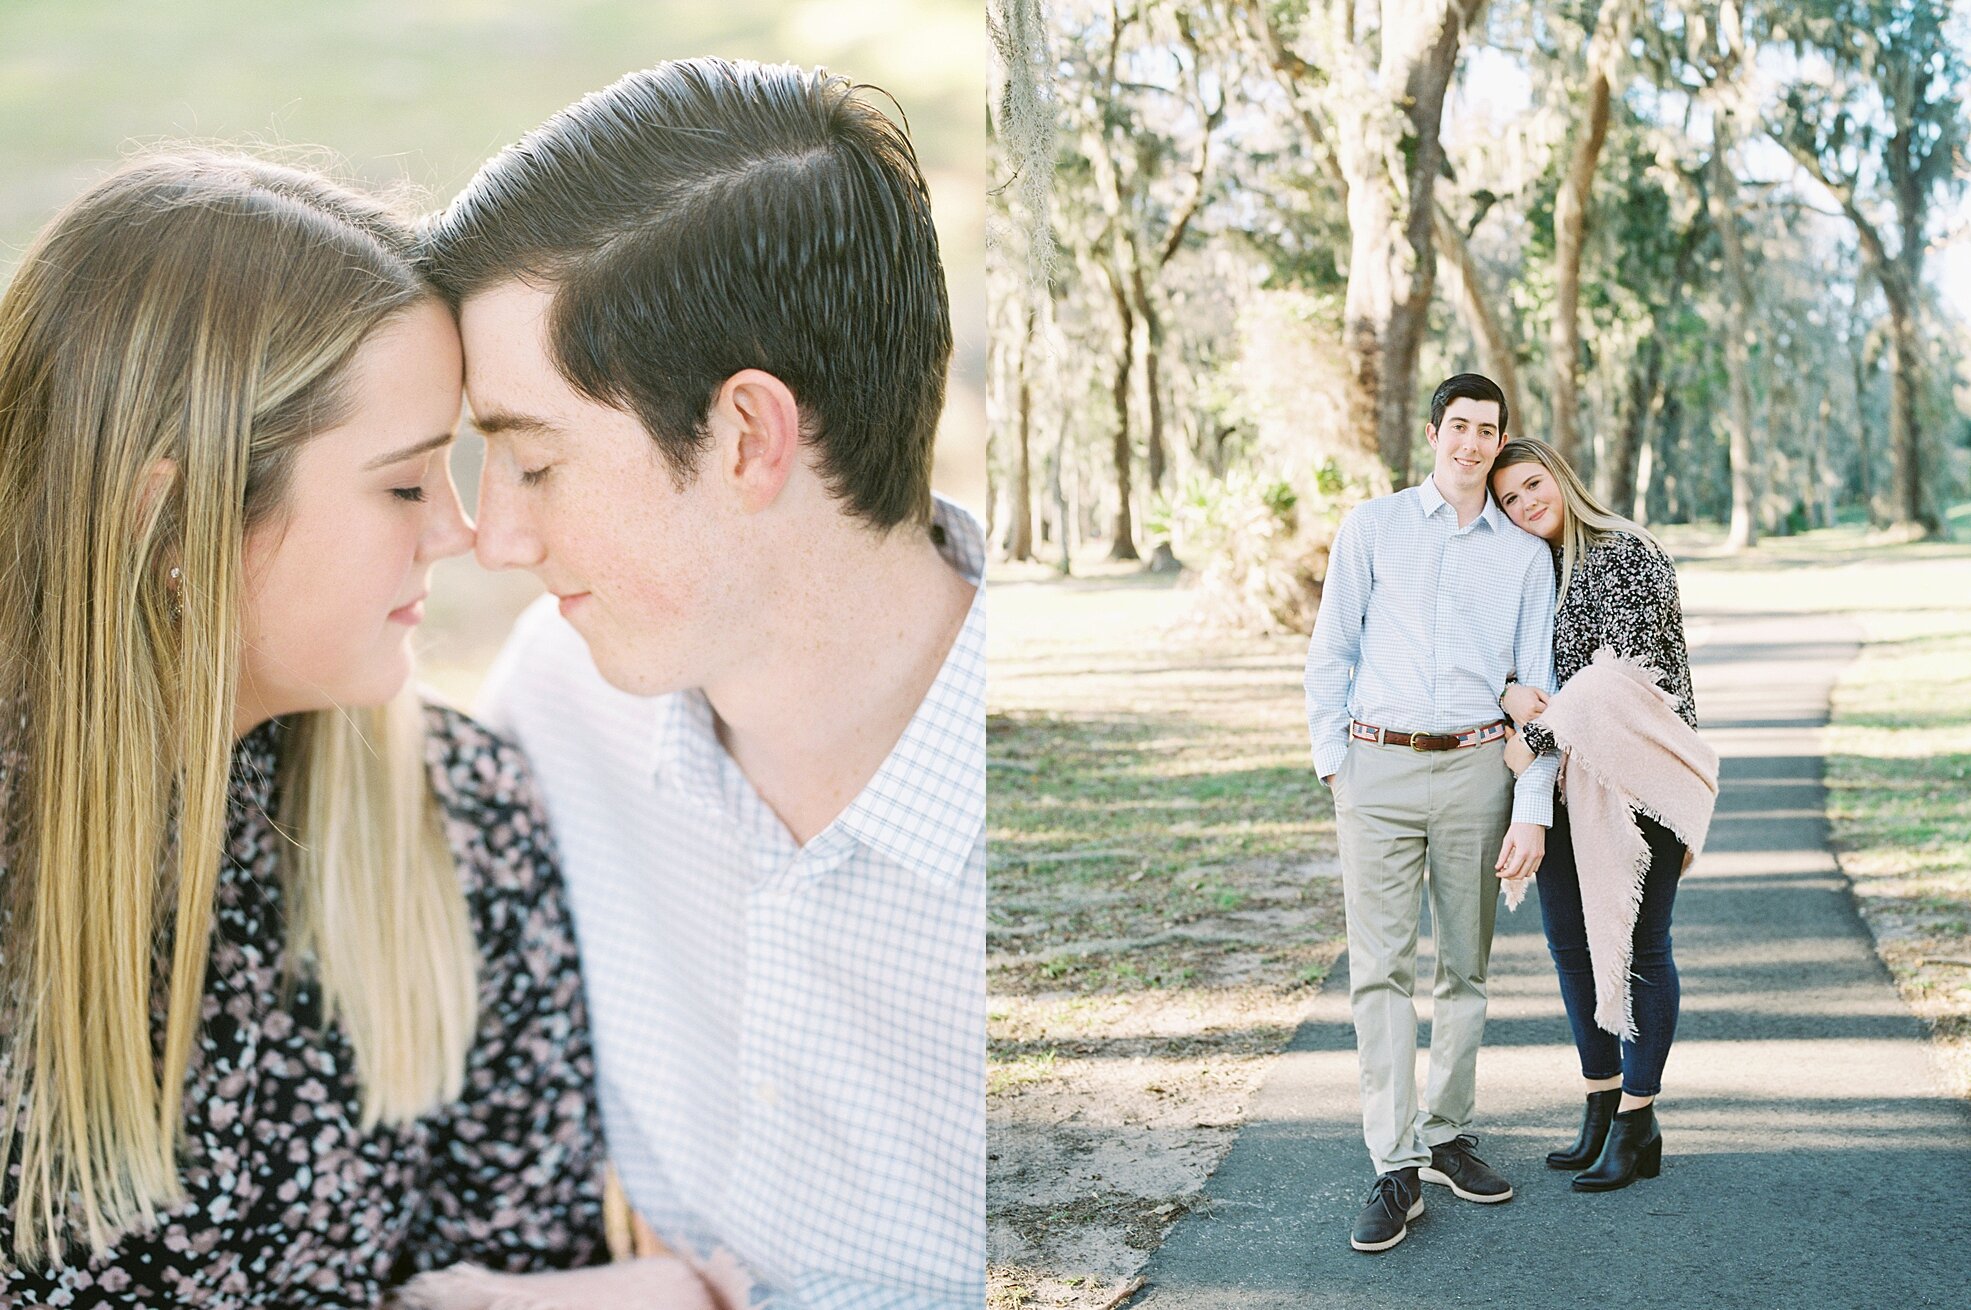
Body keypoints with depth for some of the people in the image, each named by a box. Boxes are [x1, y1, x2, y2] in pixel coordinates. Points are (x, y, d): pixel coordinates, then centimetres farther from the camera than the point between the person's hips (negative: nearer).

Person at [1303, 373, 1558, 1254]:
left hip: (1475, 767, 2)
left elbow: (1538, 688, 7)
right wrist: (1333, 767, -2)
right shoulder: (1371, 528, 8)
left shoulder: (1524, 556, 10)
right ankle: (1394, 1169, -5)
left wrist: (1532, 811, -1)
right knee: (1380, 966, -6)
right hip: (1378, 766, -2)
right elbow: (1330, 654, 7)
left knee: (1465, 966, 8)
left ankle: (1446, 1135, 21)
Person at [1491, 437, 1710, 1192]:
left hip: (1640, 780, -7)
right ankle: (1601, 1102, 24)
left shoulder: (1629, 556, -10)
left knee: (1639, 946, 0)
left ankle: (1638, 1124, 9)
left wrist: (1536, 740, -17)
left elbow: (1622, 674, -18)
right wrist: (1510, 693, -13)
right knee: (1569, 939, 10)